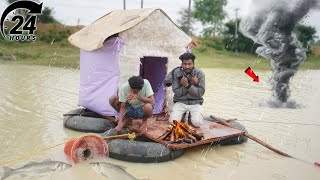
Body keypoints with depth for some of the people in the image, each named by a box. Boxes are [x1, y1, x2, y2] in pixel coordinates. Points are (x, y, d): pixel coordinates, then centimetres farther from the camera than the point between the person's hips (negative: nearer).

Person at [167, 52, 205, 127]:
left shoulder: (199, 73, -8)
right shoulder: (176, 73, -7)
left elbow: (201, 93, -11)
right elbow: (177, 93, -9)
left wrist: (187, 85, -23)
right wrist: (192, 84, -19)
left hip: (195, 102, -1)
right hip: (180, 102, 1)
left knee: (197, 123, -23)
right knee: (173, 121, -21)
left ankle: (191, 114, 11)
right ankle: (183, 114, 12)